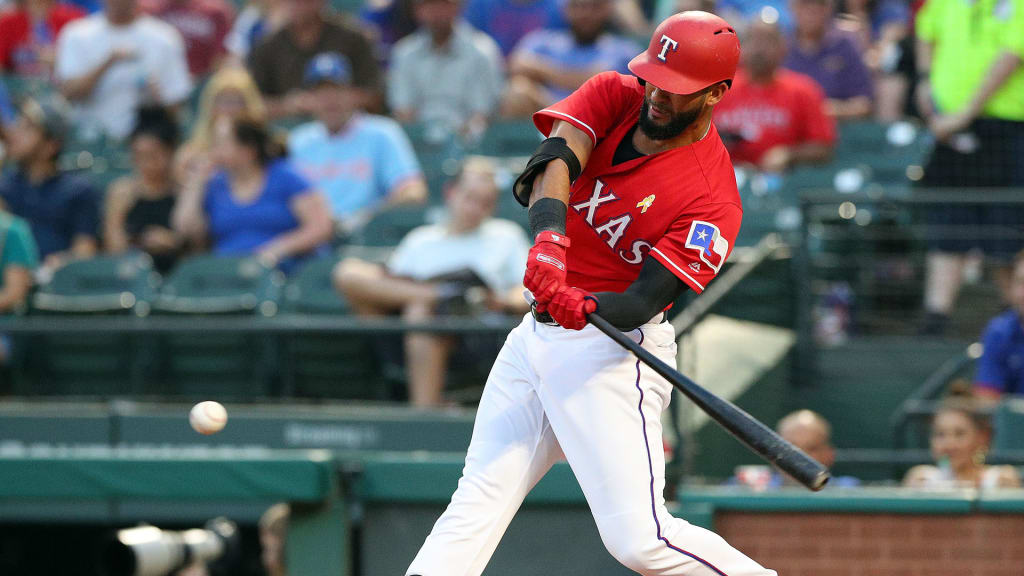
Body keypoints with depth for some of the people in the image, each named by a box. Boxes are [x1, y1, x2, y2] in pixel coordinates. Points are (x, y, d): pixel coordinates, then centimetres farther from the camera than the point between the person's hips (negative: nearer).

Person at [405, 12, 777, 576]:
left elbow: (642, 302, -21)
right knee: (476, 503, 2)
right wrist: (549, 238, -39)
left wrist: (587, 307, -43)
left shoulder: (713, 200, -15)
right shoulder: (615, 96, 0)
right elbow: (556, 159, -19)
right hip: (537, 334, 6)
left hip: (611, 354, -6)